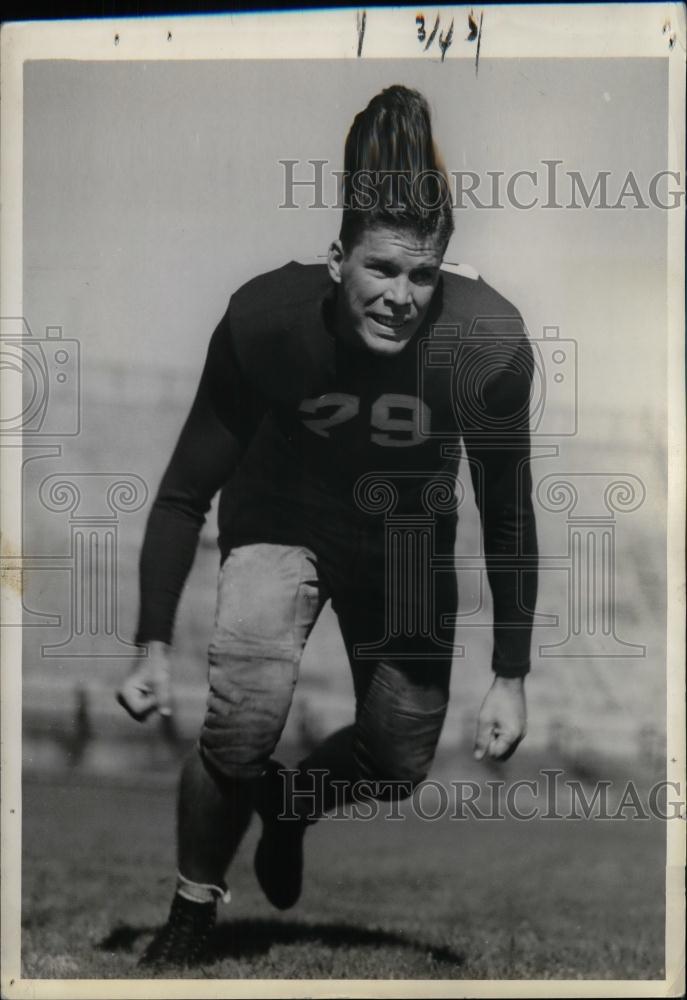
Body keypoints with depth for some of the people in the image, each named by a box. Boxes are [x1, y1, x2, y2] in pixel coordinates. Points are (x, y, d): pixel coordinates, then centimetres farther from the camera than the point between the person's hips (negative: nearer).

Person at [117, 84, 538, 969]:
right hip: (282, 518, -2)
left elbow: (506, 512, -14)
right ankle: (192, 910, 6)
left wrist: (511, 677, -9)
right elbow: (186, 489, -17)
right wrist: (153, 646, -17)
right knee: (243, 723, -23)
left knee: (400, 763, 11)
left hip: (406, 539, 2)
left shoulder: (488, 342, -29)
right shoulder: (266, 318, -30)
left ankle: (291, 804, 47)